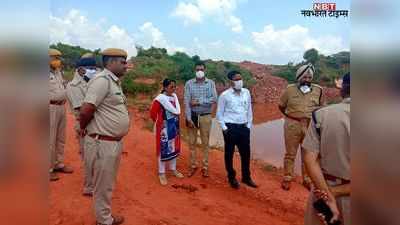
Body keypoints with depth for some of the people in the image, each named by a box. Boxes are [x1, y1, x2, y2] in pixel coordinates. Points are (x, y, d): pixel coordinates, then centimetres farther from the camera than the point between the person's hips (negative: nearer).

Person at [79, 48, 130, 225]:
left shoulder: (114, 81, 12)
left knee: (108, 184, 23)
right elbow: (85, 111, -24)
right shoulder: (102, 80, -18)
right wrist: (83, 128, -6)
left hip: (115, 142, 9)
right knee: (103, 186, 9)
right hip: (103, 143, -9)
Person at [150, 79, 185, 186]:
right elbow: (153, 112, -15)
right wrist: (158, 121, -3)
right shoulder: (161, 98, -17)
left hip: (174, 125, 7)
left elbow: (178, 111, 9)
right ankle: (161, 173, 12)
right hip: (164, 126, -7)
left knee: (174, 147, 15)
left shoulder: (174, 96, 5)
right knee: (164, 148, 0)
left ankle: (173, 169, 30)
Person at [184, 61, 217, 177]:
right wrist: (189, 118, -12)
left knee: (205, 142, 8)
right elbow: (186, 101, -7)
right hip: (192, 115, 0)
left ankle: (205, 166, 20)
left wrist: (199, 102, -15)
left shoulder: (211, 83, 0)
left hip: (205, 116, 0)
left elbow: (214, 99, -11)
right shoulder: (189, 83, -2)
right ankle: (193, 165, 24)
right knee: (192, 142, 9)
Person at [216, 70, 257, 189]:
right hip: (230, 127, -4)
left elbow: (249, 110, 12)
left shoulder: (246, 92, 4)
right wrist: (224, 128, -6)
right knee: (229, 153, 9)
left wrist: (249, 125, 10)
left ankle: (246, 177, 30)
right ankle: (231, 177, 26)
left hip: (244, 127, 4)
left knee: (246, 153, 12)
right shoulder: (225, 95, -8)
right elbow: (219, 113, -3)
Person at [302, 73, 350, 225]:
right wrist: (336, 192, -11)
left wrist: (329, 197, -12)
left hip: (323, 190, 1)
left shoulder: (321, 114, -11)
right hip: (347, 193, 0)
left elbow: (309, 159, -15)